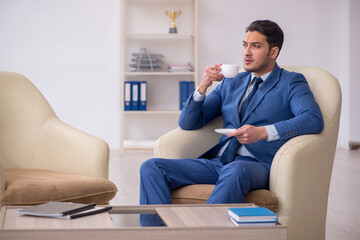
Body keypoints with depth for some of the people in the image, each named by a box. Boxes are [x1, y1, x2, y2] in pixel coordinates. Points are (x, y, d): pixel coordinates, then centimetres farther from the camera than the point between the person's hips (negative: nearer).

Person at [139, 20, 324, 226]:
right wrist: (203, 86, 2)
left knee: (235, 172, -42)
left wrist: (263, 132, -23)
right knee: (151, 168, -14)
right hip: (218, 161, 6)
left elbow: (314, 120, -12)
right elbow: (188, 123, 20)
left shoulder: (291, 83, 9)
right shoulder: (231, 83, 23)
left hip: (255, 165, -5)